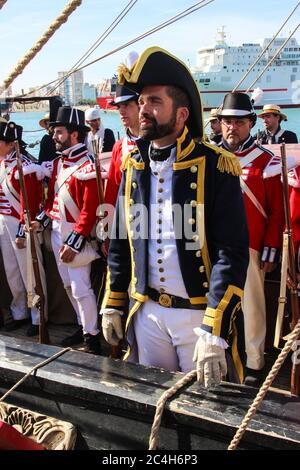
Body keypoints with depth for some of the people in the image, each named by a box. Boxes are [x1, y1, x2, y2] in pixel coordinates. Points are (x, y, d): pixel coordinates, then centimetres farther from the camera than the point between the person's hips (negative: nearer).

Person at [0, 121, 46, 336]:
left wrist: (22, 232, -20)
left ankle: (38, 318, 13)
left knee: (30, 272, 1)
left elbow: (29, 203, -19)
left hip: (21, 224, -8)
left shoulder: (24, 167, -18)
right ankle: (19, 313, 31)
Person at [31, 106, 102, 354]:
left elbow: (90, 210, -21)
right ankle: (84, 326, 32)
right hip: (57, 232, 9)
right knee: (69, 285, 17)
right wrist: (41, 220, 4)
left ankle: (92, 336, 8)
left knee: (80, 287, -6)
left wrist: (74, 242, -23)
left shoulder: (88, 166, -17)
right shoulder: (57, 163, 11)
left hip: (77, 235, -9)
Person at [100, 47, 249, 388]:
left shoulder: (216, 167, -14)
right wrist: (112, 305, 11)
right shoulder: (133, 166, 3)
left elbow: (232, 254, -19)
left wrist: (214, 334, -23)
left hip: (200, 312, -4)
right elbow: (120, 242, 10)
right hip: (146, 311, 4)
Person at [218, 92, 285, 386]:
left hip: (250, 249, -3)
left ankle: (254, 362, 16)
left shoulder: (266, 162, -2)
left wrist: (271, 251, -5)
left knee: (252, 304, 4)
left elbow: (277, 211, -2)